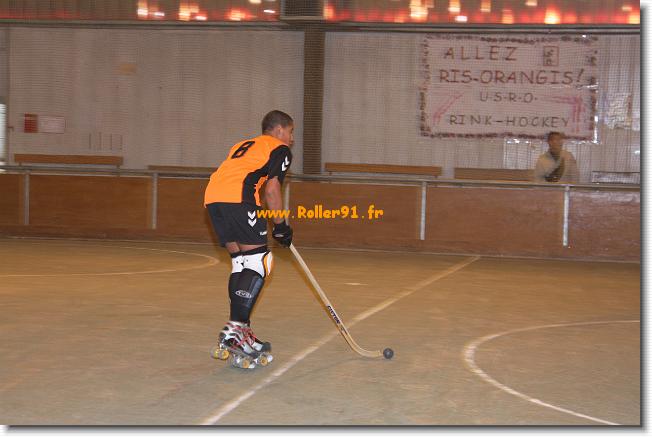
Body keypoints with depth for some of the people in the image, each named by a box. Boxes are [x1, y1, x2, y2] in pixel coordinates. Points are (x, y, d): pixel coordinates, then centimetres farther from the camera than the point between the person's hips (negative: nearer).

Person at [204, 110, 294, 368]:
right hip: (237, 198, -8)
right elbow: (271, 189, -1)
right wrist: (281, 226, 6)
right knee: (259, 263, -5)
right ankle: (235, 330, -14)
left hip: (212, 196, 8)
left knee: (241, 262, 15)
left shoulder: (243, 146, 35)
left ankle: (238, 329, 14)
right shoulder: (280, 149, 12)